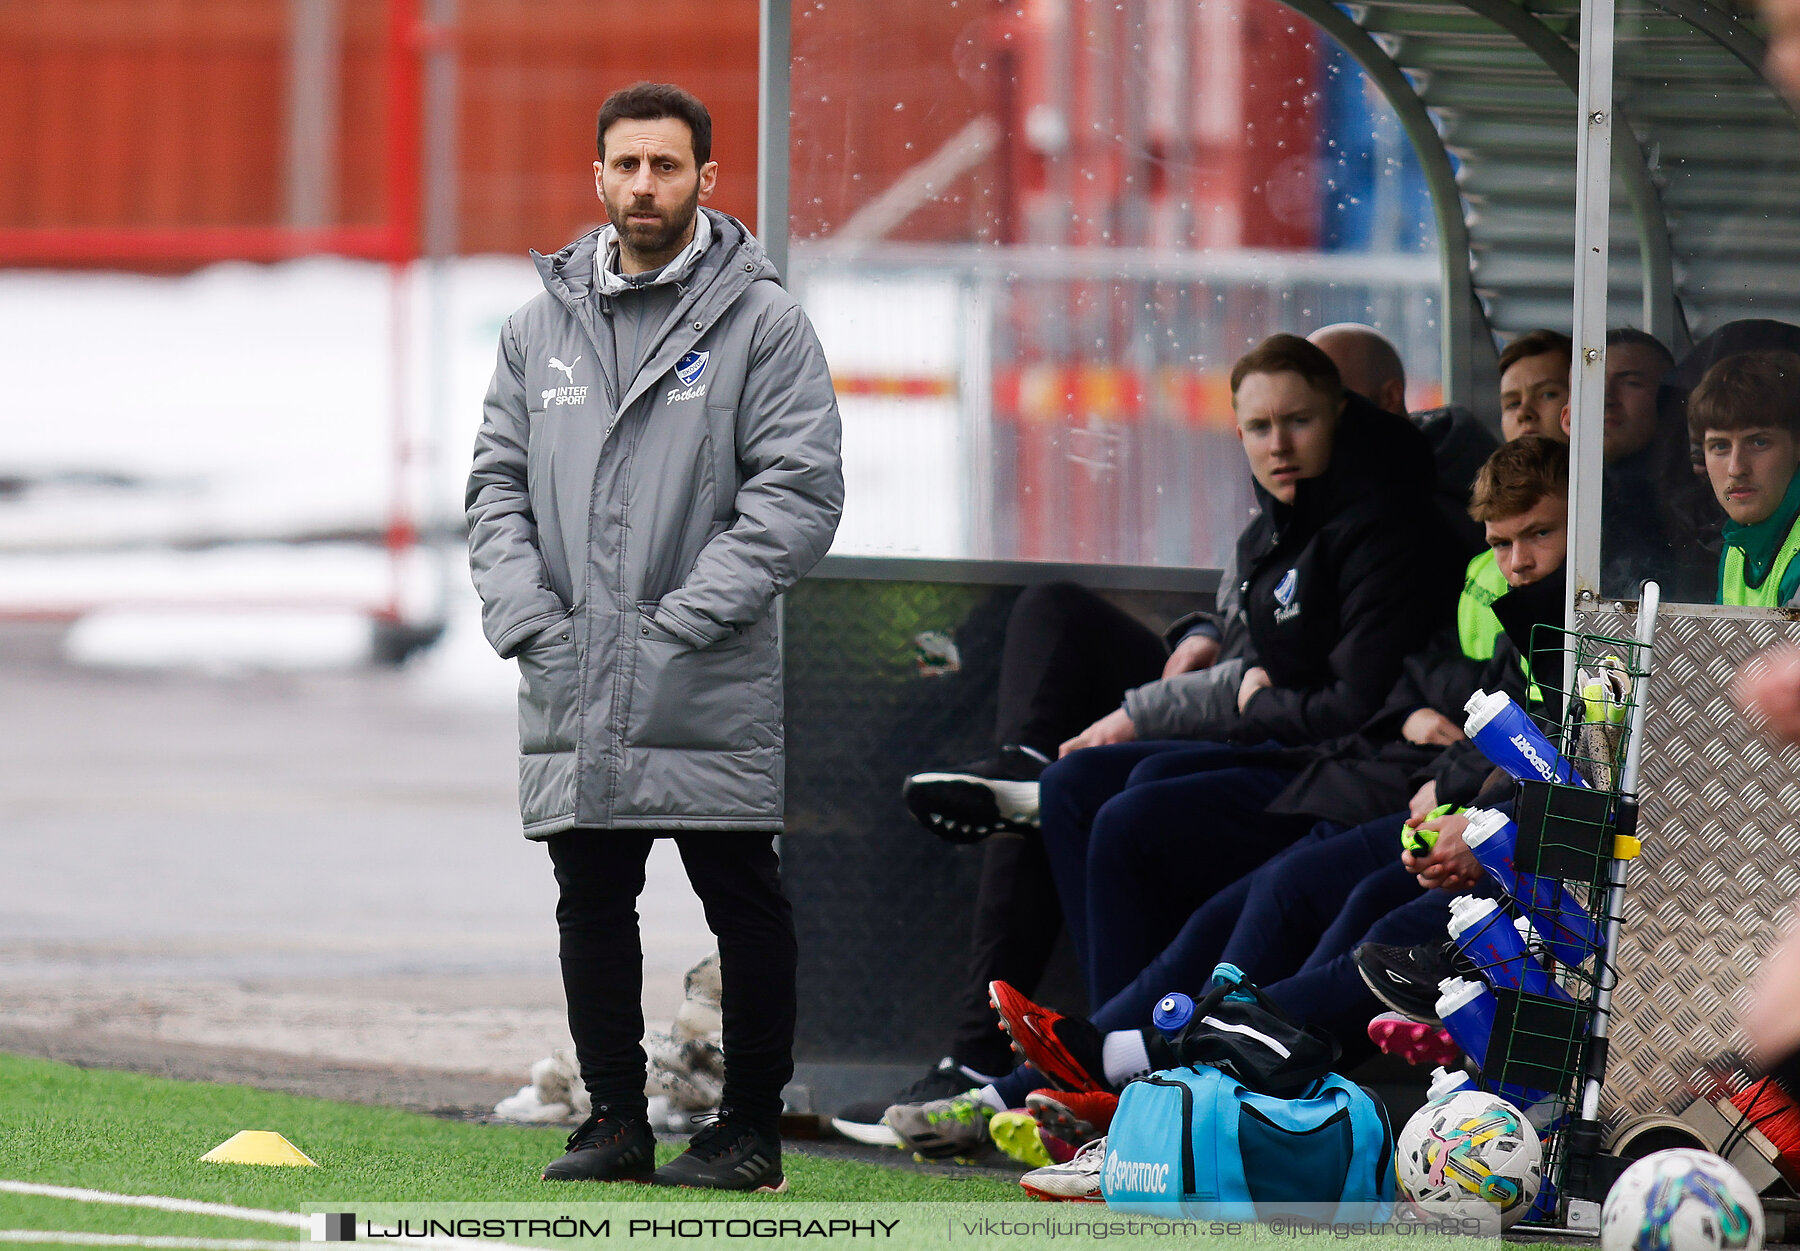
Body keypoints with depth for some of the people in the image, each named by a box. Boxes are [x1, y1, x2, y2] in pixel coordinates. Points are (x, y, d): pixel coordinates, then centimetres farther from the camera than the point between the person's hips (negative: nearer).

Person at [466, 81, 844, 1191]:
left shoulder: (761, 321, -2)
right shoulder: (541, 326, 13)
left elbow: (801, 489, -8)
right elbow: (498, 483, 14)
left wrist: (688, 613, -14)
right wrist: (526, 616, -1)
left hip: (714, 691, -4)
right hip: (572, 689, 4)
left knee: (745, 907, 0)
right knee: (592, 909, 8)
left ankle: (752, 1128, 7)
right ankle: (616, 1118, 16)